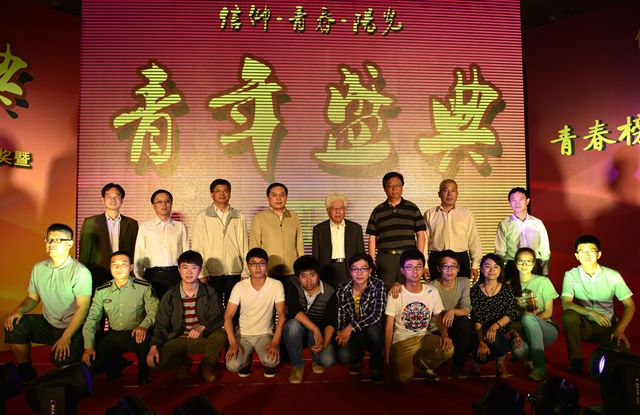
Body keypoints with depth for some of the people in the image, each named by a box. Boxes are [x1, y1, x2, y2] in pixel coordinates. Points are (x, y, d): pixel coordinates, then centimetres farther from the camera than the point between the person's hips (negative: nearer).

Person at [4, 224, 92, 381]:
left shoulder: (80, 272, -16)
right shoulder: (38, 268, 4)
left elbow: (82, 307, -19)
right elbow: (32, 297, 15)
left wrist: (66, 337, -25)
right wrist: (18, 310, -7)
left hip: (73, 327, -7)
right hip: (47, 323, 7)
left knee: (61, 358, -30)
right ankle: (26, 374, 11)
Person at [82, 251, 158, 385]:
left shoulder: (144, 287, -3)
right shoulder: (101, 291, 6)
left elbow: (153, 310, -9)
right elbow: (92, 318, 2)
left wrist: (144, 325, -31)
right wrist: (89, 346, -10)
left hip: (136, 334, -3)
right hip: (113, 335, 4)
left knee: (146, 343, -37)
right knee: (92, 362, -20)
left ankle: (143, 374, -4)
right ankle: (116, 367, 16)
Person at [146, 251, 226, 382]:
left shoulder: (209, 293, -2)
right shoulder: (169, 296, 0)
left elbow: (218, 318, -5)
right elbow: (161, 325, -1)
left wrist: (203, 327, -25)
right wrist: (154, 346, -17)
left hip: (202, 339, -1)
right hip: (177, 340, 1)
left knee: (219, 336, -33)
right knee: (154, 360, -25)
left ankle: (206, 366, 0)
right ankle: (184, 362, 10)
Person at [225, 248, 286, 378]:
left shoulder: (276, 285, -11)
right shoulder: (240, 287, -8)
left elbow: (281, 315, -11)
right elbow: (228, 316, -9)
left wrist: (275, 341, -23)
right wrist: (232, 342, -22)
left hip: (265, 334, -1)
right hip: (243, 334, 1)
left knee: (272, 361, -29)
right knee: (232, 366, -23)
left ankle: (269, 364, 10)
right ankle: (246, 359, 13)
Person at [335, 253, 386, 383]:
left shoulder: (378, 285, -13)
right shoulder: (342, 289, -5)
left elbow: (377, 315, -22)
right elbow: (339, 315, 3)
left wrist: (351, 327, -25)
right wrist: (343, 333, -16)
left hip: (372, 333, -1)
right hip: (351, 334, 1)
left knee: (373, 329, -36)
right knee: (343, 357, -28)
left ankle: (376, 367, -5)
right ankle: (358, 355, 13)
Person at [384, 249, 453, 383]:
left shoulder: (432, 291, 2)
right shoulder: (395, 294, -8)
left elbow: (439, 317, 7)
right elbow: (389, 327, -8)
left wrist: (445, 334, -16)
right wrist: (387, 357, -12)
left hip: (424, 337, 4)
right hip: (401, 340, -4)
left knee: (448, 349, -26)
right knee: (404, 377, -27)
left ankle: (422, 362, 5)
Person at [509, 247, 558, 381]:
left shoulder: (543, 281, 0)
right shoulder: (510, 285, 5)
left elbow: (548, 312, -2)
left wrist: (530, 320, -18)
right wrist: (513, 332, -16)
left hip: (545, 329, -1)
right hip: (522, 331, 1)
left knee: (527, 317, -36)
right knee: (518, 351, -35)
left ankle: (539, 366, -27)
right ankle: (533, 357, 4)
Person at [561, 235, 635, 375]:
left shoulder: (613, 276, -6)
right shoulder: (571, 275, -8)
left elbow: (630, 306, -2)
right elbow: (566, 304, -18)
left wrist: (620, 329, -15)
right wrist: (591, 313, -32)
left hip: (608, 326, 0)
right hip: (584, 325, 0)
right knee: (568, 315, -32)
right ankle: (576, 360, -13)